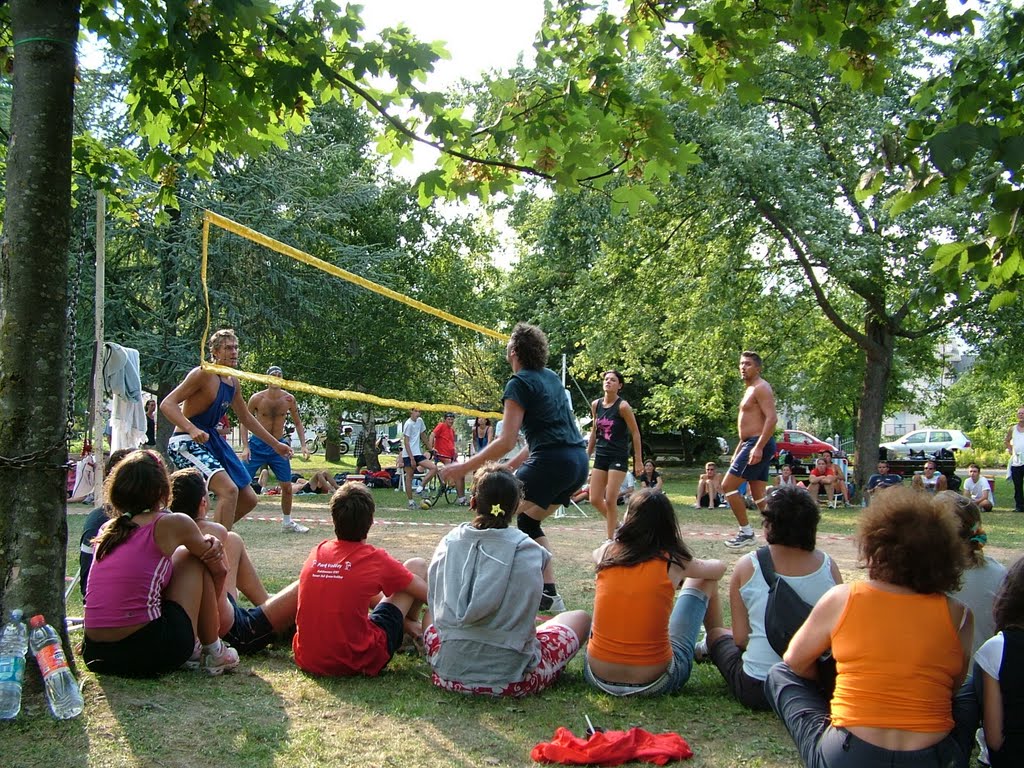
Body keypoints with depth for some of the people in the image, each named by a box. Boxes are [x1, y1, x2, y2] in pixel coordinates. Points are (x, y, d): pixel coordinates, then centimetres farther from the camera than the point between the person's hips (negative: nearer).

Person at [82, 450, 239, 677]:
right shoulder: (172, 524, -2)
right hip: (149, 655, -6)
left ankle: (190, 649, 28)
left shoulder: (107, 529, 13)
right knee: (194, 559, 15)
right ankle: (214, 653, 21)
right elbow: (219, 570, 14)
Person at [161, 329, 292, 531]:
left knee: (248, 500, 9)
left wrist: (275, 444, 25)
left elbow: (246, 417, 24)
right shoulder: (203, 374, -14)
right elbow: (167, 404, -21)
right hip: (186, 442, -9)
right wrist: (191, 429, -37)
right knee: (229, 490, -28)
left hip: (212, 439, 9)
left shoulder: (233, 381, 11)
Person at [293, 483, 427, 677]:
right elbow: (428, 594, 2)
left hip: (306, 661, 5)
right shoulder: (375, 559, -10)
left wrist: (402, 619, 27)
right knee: (417, 566, 7)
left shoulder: (318, 551, 4)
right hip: (358, 664, -5)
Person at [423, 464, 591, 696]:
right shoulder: (529, 552, -9)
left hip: (450, 674, 4)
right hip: (512, 679, -4)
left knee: (428, 613, 36)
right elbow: (524, 617, 0)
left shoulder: (448, 544, -2)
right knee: (580, 617, 19)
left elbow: (436, 607, 6)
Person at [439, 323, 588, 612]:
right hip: (578, 461, 9)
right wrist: (511, 465, 26)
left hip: (551, 462, -9)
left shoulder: (519, 384, -6)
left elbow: (506, 442, -13)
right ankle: (549, 593, 17)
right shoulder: (551, 377, 18)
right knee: (528, 522, 22)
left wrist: (463, 467, -8)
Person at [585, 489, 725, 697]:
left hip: (597, 676, 3)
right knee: (703, 581, 16)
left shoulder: (607, 553, -2)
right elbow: (719, 567, 17)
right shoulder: (673, 561, -7)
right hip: (655, 683, -2)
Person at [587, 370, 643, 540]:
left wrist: (638, 461, -9)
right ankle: (616, 525, 28)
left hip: (618, 458, -6)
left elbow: (635, 433, -7)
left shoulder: (622, 406, -11)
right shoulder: (595, 405, 5)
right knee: (595, 500, 4)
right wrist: (587, 455, 17)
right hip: (601, 456, 6)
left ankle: (610, 539, 7)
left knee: (610, 500, -7)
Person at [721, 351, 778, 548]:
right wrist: (737, 451, 26)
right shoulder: (750, 390, 21)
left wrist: (758, 447, -29)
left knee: (728, 486, -10)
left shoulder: (761, 388, -10)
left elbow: (771, 418, -22)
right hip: (752, 445, 10)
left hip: (758, 444, -10)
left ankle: (746, 532, -5)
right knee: (759, 495, 9)